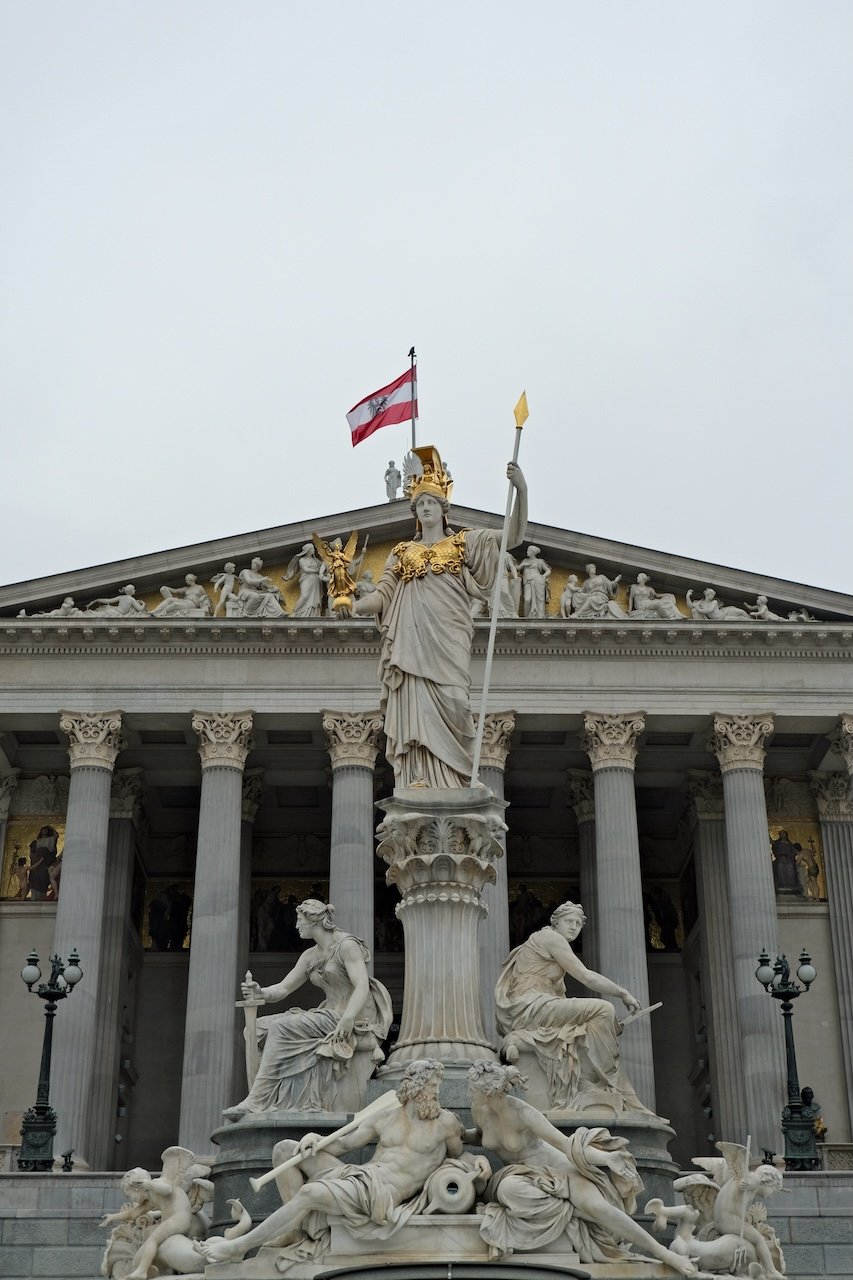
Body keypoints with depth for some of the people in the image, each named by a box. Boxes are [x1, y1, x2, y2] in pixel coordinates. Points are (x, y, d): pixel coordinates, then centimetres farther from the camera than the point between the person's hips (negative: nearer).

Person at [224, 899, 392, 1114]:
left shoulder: (346, 945, -8)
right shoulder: (310, 956, 17)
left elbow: (362, 986, -19)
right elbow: (284, 988, 11)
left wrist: (347, 1020, -33)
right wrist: (261, 994, -11)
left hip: (354, 1017, -9)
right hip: (329, 1014, 9)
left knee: (282, 1027, -23)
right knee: (261, 1026, -6)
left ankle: (256, 1102, -25)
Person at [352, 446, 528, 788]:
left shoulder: (464, 541, 17)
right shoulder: (402, 552, 23)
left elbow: (513, 537, 7)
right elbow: (383, 593, 13)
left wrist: (521, 490, -8)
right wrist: (355, 606, -9)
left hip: (447, 644, -2)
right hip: (411, 645, 2)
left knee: (443, 715, -11)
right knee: (416, 714, -9)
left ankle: (449, 793, -9)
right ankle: (422, 789, -13)